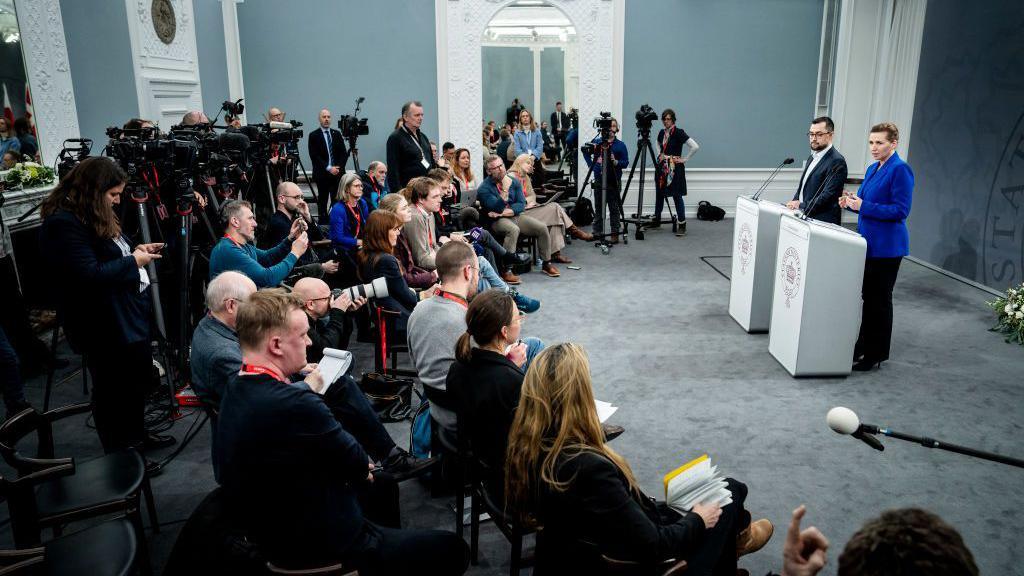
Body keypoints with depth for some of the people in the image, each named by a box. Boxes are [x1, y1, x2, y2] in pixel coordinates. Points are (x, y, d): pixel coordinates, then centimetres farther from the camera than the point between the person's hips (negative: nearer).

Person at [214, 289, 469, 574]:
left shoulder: (237, 389, -4)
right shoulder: (294, 404, -34)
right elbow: (357, 463, -17)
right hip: (320, 548, -10)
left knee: (381, 484, 32)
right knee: (452, 549, 3)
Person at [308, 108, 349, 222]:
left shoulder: (337, 134, 13)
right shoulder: (313, 135, 1)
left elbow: (344, 153, 10)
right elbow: (314, 156, -6)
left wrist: (339, 167, -5)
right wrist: (328, 168, -12)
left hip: (337, 173, 3)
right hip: (322, 174, -3)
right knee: (322, 200, 1)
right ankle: (323, 222, 5)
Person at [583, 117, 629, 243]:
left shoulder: (620, 145, -2)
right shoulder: (597, 142, 6)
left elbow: (626, 163, -6)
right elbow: (586, 153, 20)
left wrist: (616, 162, -24)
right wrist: (591, 164, 8)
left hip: (613, 181, -3)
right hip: (598, 179, 3)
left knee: (614, 208, -2)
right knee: (598, 207, 11)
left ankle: (615, 235, 1)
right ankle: (597, 231, 22)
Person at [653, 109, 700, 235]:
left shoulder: (678, 132, -12)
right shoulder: (661, 132, 8)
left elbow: (695, 146, -19)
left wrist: (685, 159, -13)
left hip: (675, 168, -7)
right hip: (662, 166, 7)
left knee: (677, 195, -5)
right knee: (659, 193, 11)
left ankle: (682, 225, 0)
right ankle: (656, 220, 23)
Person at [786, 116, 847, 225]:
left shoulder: (837, 161, -11)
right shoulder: (813, 157, 17)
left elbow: (828, 196, -19)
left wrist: (801, 206, -22)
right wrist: (794, 204, 5)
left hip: (822, 222, -8)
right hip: (803, 217, 8)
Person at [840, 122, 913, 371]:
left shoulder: (900, 170, -14)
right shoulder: (873, 169, 12)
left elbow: (900, 210, -19)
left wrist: (863, 206, -22)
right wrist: (850, 201, 0)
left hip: (886, 246, -8)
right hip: (868, 242, 8)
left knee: (879, 300, 1)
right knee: (867, 296, 16)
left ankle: (876, 355, 13)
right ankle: (863, 346, 28)